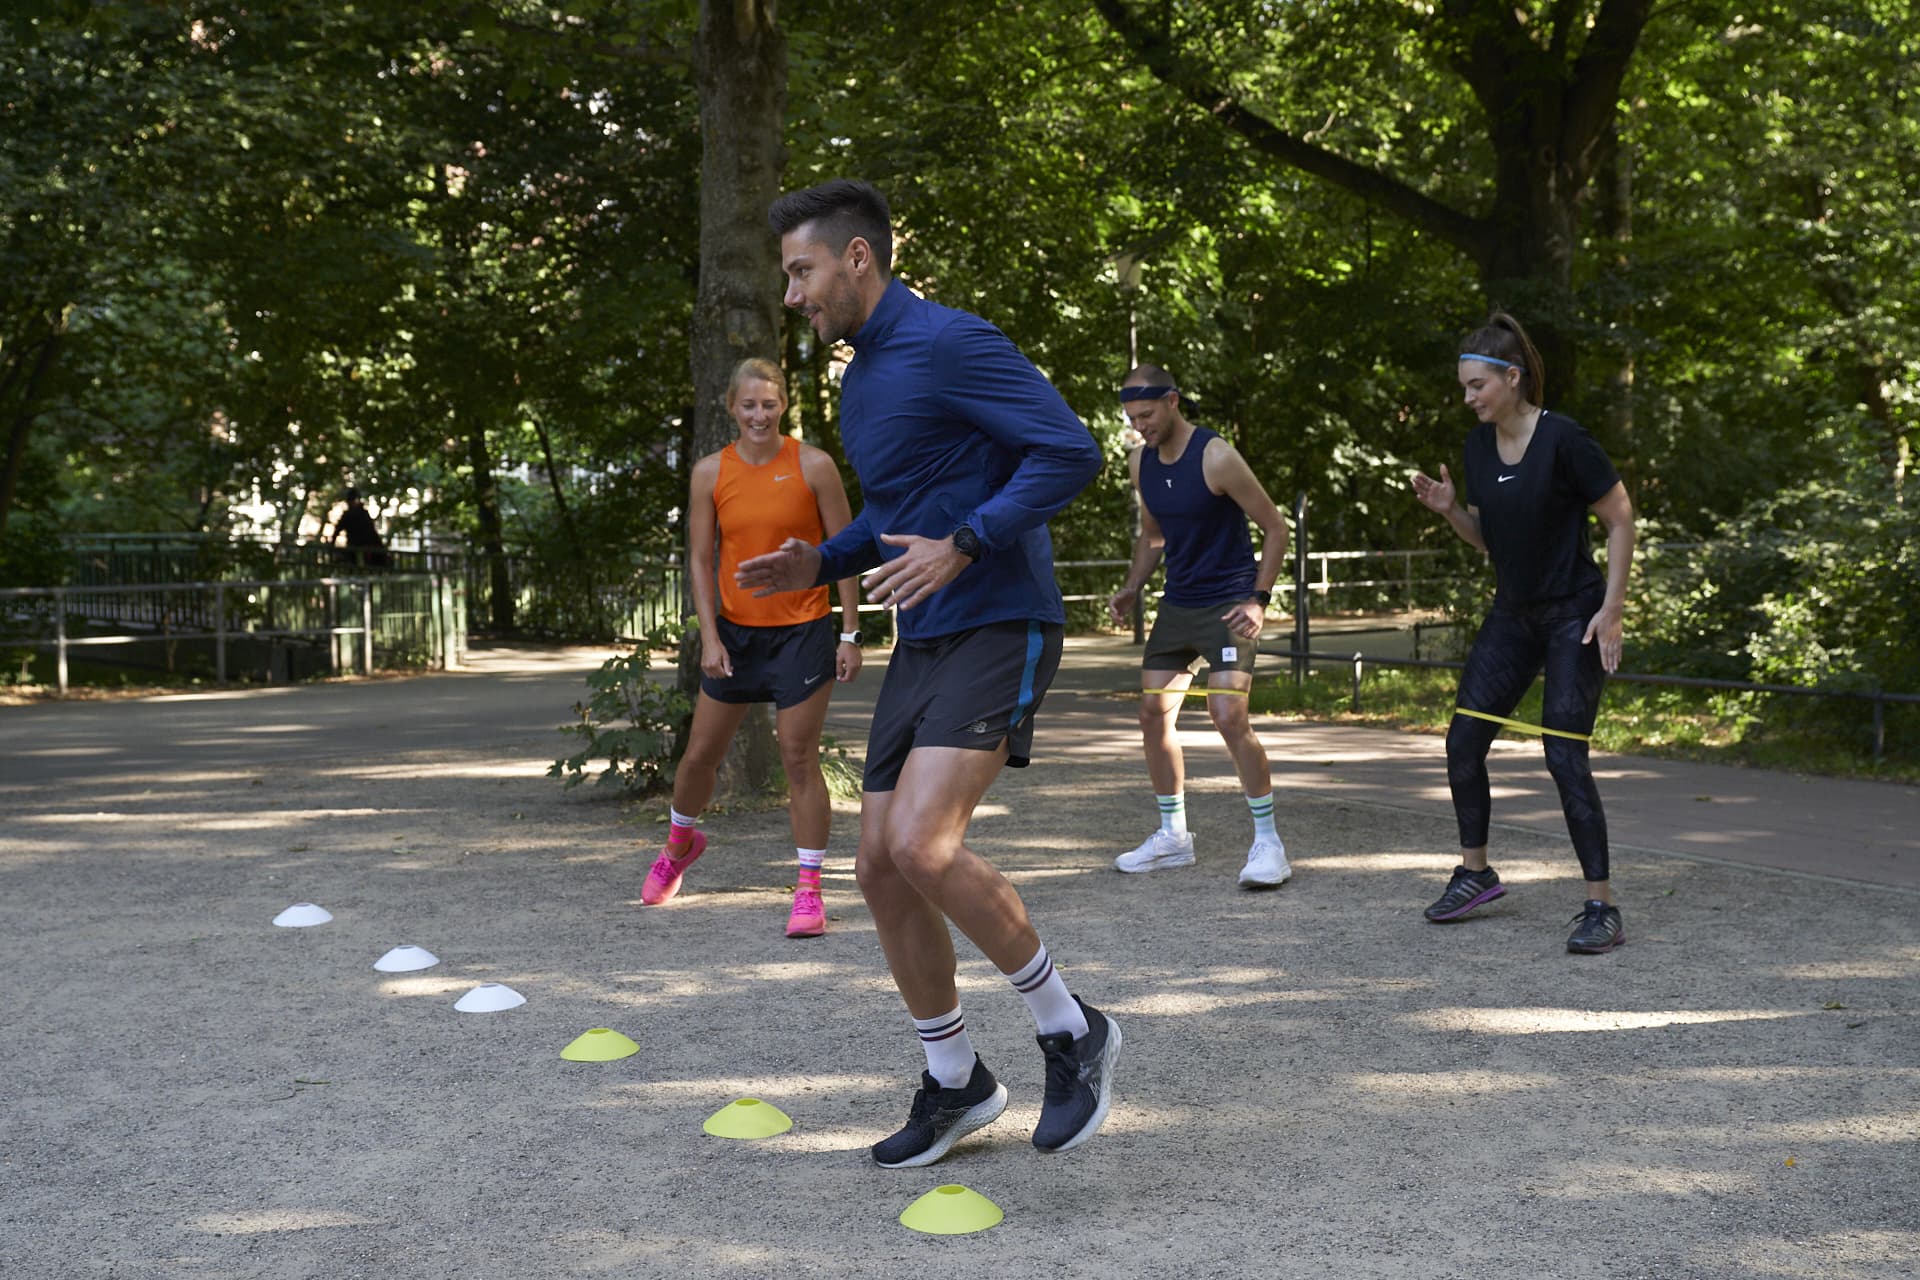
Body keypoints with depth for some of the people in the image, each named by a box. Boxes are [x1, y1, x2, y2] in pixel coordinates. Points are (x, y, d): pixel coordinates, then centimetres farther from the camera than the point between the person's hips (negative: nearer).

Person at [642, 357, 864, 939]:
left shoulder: (813, 466, -6)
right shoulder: (711, 472, 1)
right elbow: (700, 560, 3)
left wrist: (850, 634, -8)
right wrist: (710, 637, -6)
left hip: (802, 632, -3)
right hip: (735, 630, 3)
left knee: (799, 759, -6)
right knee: (701, 753, 11)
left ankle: (809, 889, 1)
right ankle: (680, 842, 40)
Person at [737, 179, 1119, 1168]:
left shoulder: (950, 344, -12)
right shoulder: (859, 381, 16)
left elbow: (1070, 451, -19)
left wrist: (963, 548, -25)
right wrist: (822, 562, 11)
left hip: (998, 630, -9)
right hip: (922, 642, 9)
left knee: (922, 846, -22)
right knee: (881, 868, 5)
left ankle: (1070, 1032, -1)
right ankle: (955, 1085, 21)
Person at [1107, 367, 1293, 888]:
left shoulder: (1216, 458, -17)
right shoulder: (1141, 463, 4)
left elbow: (1274, 528, -11)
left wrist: (1259, 598, -18)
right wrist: (1132, 588, 6)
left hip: (1227, 605, -7)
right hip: (1176, 605, 7)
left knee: (1229, 717, -18)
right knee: (1154, 715, 6)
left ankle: (1267, 841, -8)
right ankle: (1173, 836, 19)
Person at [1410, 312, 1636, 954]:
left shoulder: (1563, 439, -19)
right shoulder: (1478, 445, 2)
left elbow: (1621, 520, -12)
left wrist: (1612, 609, -16)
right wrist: (1449, 507, -6)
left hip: (1573, 617, -7)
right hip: (1512, 616, 7)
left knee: (1563, 755, -12)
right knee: (1463, 740, 4)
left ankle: (1602, 907, -3)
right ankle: (1475, 871, 24)